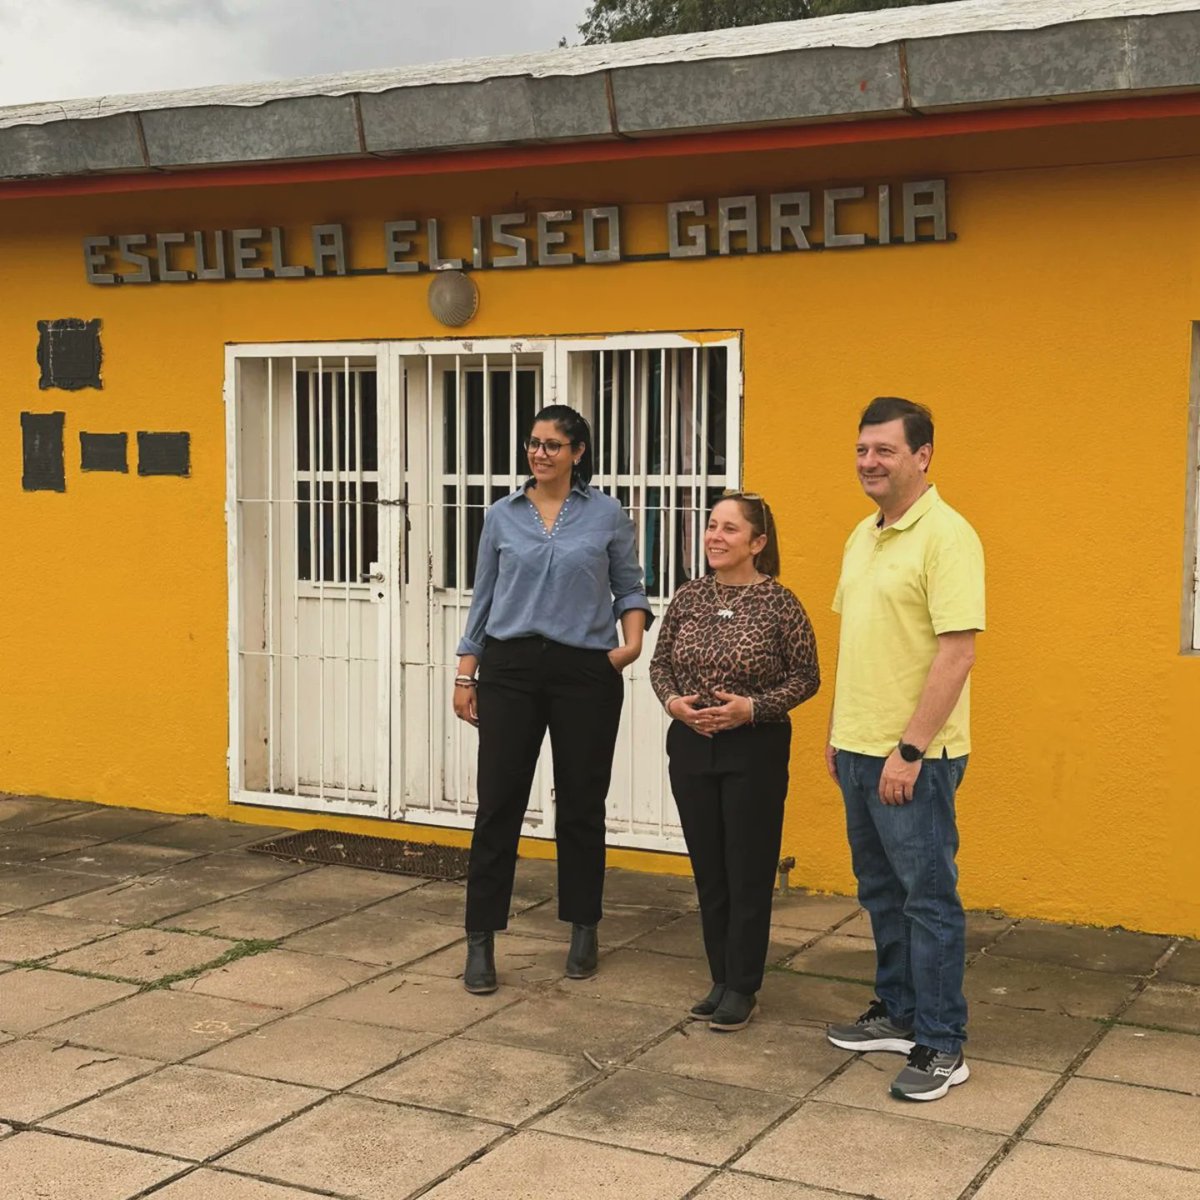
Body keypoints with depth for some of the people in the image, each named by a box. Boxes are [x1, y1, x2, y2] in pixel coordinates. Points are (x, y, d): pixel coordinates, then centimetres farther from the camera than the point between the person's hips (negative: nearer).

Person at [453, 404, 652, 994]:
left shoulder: (607, 515, 3)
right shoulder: (502, 516, 6)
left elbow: (629, 588, 11)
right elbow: (483, 598, 11)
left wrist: (632, 640, -7)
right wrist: (466, 675, 7)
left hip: (585, 671, 0)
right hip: (511, 667, 1)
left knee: (581, 806, 9)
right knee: (498, 803, -2)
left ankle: (583, 930, 24)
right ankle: (481, 939, 5)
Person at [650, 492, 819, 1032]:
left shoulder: (778, 602, -9)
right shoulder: (688, 597, 4)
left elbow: (806, 676, -6)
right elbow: (660, 662, 13)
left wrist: (752, 708, -17)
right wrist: (671, 701, -7)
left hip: (755, 749, -5)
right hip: (691, 746, 5)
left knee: (749, 872, 2)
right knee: (708, 870, 11)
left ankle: (743, 989, 13)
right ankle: (721, 979, 24)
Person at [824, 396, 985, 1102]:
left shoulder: (946, 536, -15)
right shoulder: (863, 535, 12)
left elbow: (957, 651, -20)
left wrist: (909, 749, -22)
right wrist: (837, 731, 17)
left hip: (913, 758, -8)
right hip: (859, 749, 9)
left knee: (928, 897, 0)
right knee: (881, 891, 18)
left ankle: (942, 1047, 9)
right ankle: (899, 1013, 31)